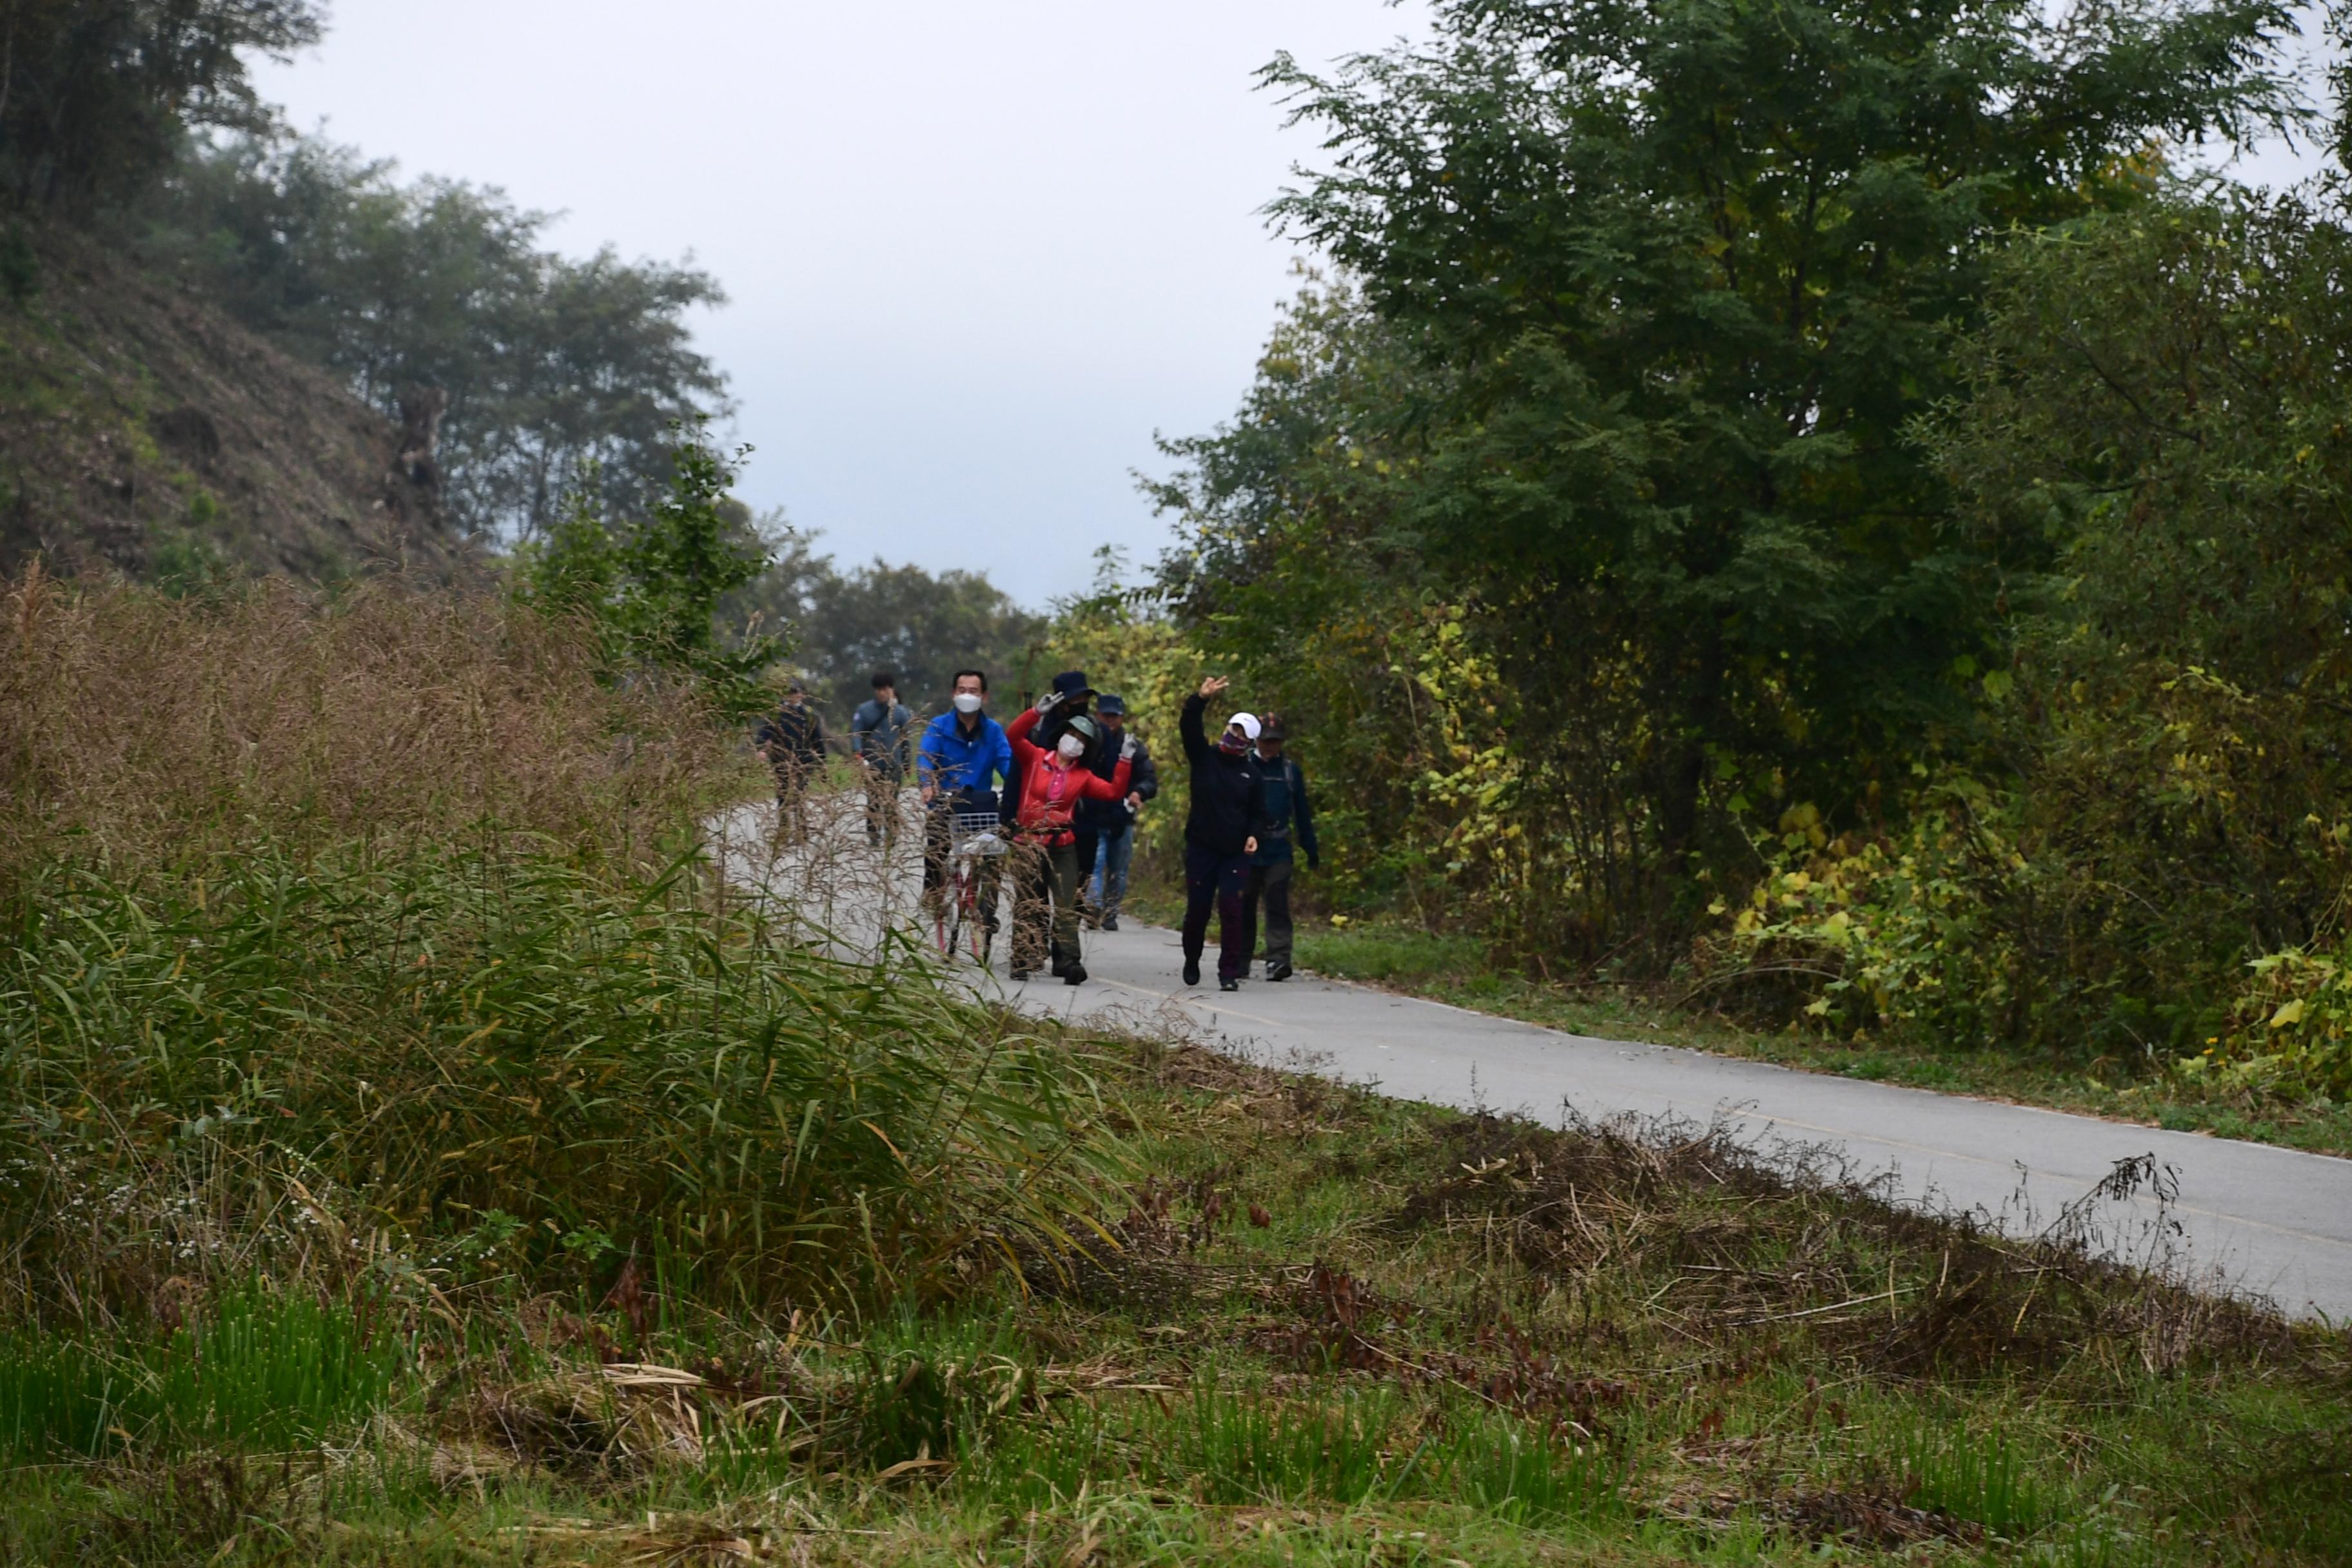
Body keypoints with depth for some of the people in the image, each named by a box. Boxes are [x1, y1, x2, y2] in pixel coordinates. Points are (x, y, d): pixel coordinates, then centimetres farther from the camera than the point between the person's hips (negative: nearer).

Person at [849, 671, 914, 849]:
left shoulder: (900, 712, 3)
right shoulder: (864, 710, 1)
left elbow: (905, 740, 9)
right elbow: (855, 734, -3)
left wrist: (906, 765, 12)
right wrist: (859, 756, -18)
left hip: (894, 765, 0)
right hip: (872, 765, 0)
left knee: (892, 802, -4)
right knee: (873, 801, 2)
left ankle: (892, 834, 2)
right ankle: (873, 835, 7)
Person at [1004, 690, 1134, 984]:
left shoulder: (1083, 776, 11)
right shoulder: (1035, 758, 4)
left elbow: (1113, 791, 2)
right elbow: (1013, 735, -9)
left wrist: (1125, 761, -6)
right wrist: (1038, 713, -20)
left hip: (1063, 846, 2)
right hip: (1028, 843, -2)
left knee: (1066, 906, -8)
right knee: (1026, 905, 3)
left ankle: (1068, 962, -14)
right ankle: (1022, 962, 8)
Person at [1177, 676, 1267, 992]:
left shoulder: (1251, 772, 6)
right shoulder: (1205, 757, 4)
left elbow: (1258, 811, 13)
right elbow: (1188, 728, -11)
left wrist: (1253, 835, -6)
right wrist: (1200, 699, -27)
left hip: (1235, 851, 0)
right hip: (1201, 847, 0)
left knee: (1230, 908, -10)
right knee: (1197, 907, 5)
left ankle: (1230, 972, -8)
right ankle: (1192, 962, 28)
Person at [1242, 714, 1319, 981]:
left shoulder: (1291, 771, 9)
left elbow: (1302, 813, 15)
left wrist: (1312, 851, 16)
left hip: (1278, 851, 0)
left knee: (1277, 906, -9)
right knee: (1244, 906, 7)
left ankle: (1278, 959, -16)